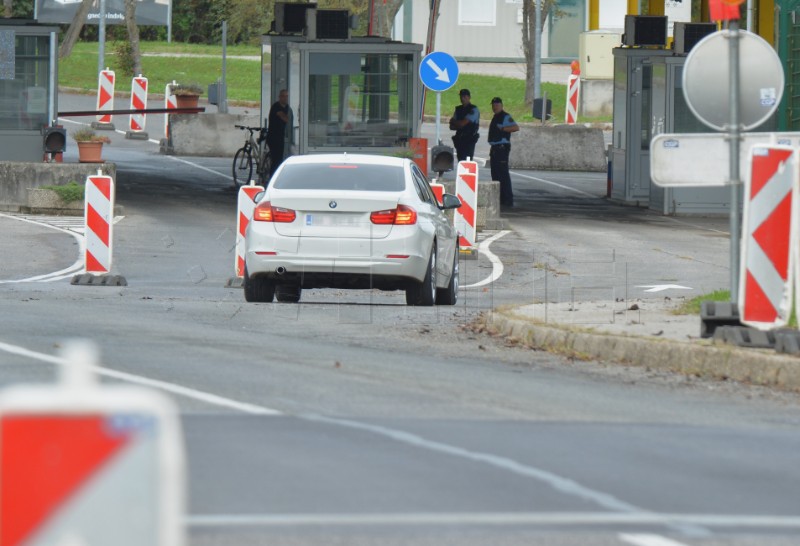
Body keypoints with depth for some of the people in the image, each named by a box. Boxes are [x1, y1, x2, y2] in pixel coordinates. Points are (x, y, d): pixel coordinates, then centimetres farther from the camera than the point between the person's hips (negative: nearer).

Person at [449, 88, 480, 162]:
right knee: (460, 161, 4)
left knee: (467, 160, -14)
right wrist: (459, 125, -9)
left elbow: (463, 123, -14)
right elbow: (452, 127, 12)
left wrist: (453, 122, 4)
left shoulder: (473, 110, -5)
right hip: (459, 139, 6)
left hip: (469, 139, -6)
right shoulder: (458, 109, 15)